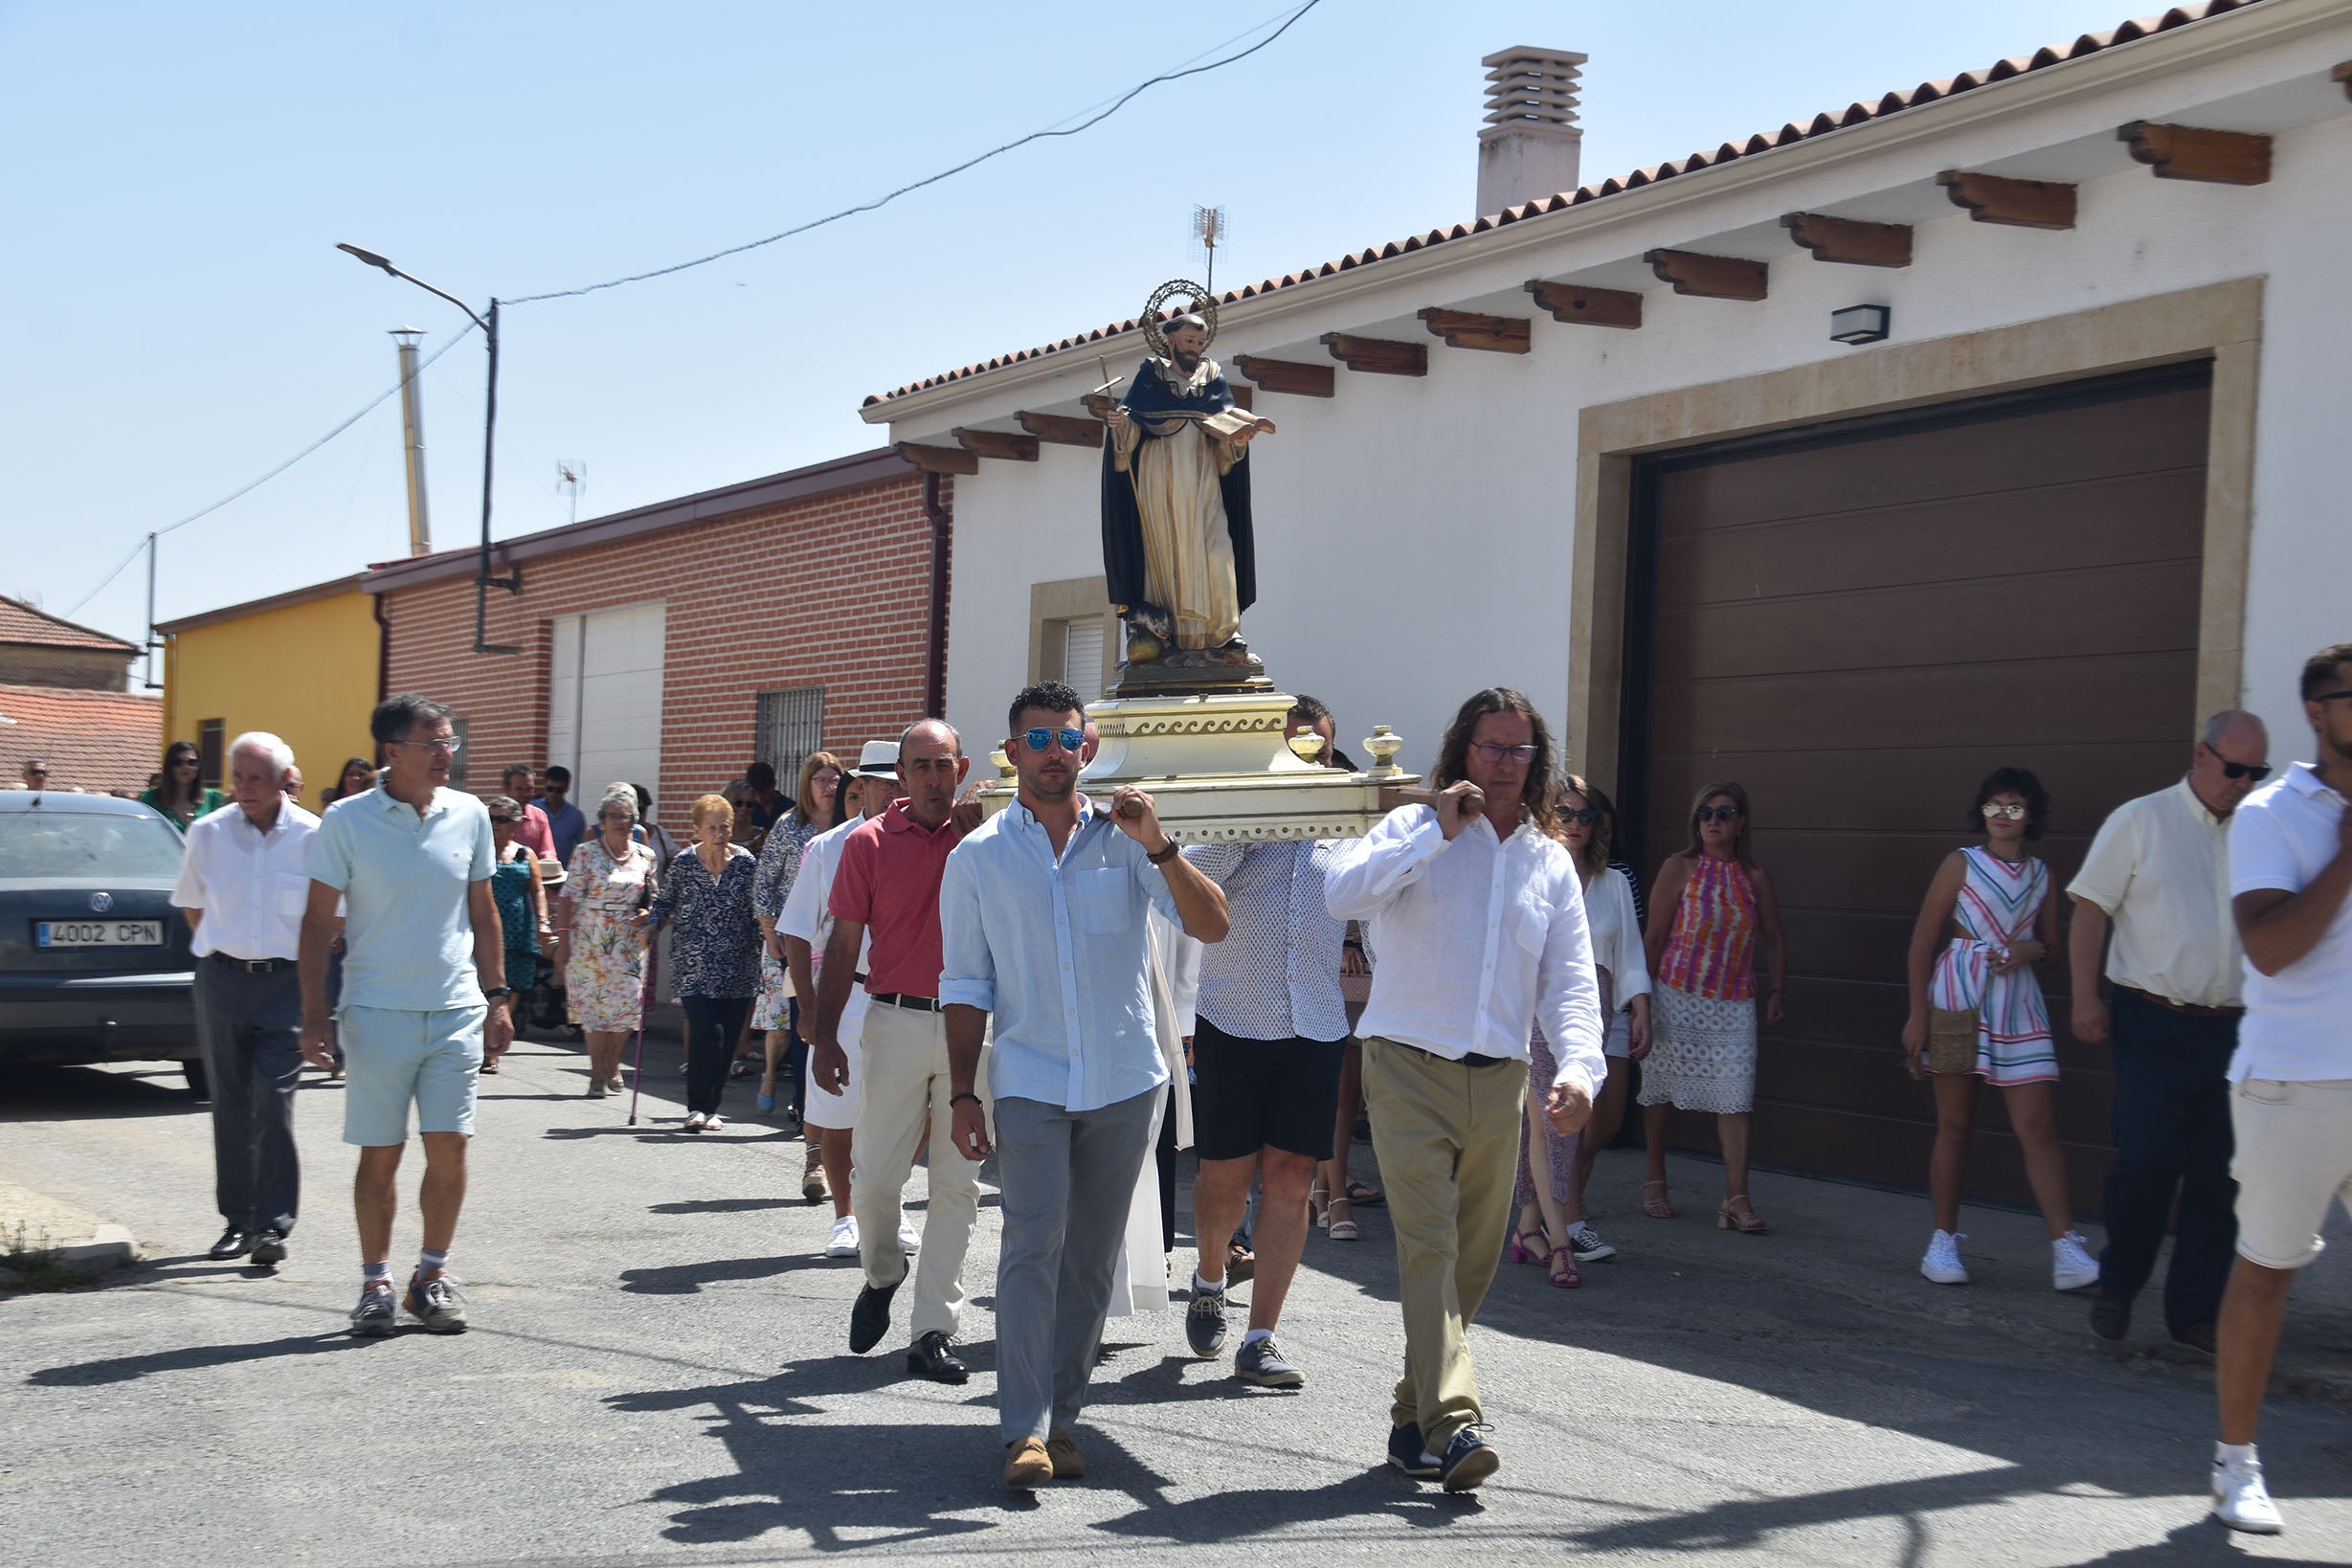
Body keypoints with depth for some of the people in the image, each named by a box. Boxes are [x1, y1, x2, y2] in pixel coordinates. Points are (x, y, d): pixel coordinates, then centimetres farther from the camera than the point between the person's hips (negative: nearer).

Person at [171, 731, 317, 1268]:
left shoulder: (312, 837, -3)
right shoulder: (207, 833, 2)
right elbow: (192, 907, 16)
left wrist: (304, 969, 4)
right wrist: (220, 953, 10)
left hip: (286, 982, -3)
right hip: (222, 979, 3)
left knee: (273, 1103, -9)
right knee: (231, 1104, 8)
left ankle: (272, 1225, -7)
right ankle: (238, 1219, 18)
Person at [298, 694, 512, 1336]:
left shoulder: (469, 815, 5)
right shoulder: (346, 821, -4)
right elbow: (318, 922, -1)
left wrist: (496, 999, 10)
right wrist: (313, 1016, -6)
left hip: (456, 1011, 2)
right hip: (378, 1012, -2)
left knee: (449, 1147, 0)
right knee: (380, 1154, 3)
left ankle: (433, 1275, 15)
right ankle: (376, 1282, 15)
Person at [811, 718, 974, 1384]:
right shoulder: (869, 842, 2)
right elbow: (844, 944, 3)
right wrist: (824, 1037, 0)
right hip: (897, 1023, -1)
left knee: (957, 1187, 2)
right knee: (875, 1178, -1)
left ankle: (933, 1332, 9)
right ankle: (882, 1274, 30)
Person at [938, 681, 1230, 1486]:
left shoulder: (1123, 839, 4)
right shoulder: (977, 857, 5)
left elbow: (1211, 926, -7)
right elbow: (966, 987, 7)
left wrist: (1157, 847, -20)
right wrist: (963, 1093, 0)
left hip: (1125, 1080, 2)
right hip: (1029, 1081, -1)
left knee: (1092, 1257, 6)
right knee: (1033, 1245, -13)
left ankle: (1059, 1416, 15)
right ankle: (1024, 1429, -12)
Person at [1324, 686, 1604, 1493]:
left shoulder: (1551, 861, 12)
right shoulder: (1415, 831, 2)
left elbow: (1570, 983, 6)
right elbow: (1343, 892, -17)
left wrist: (1579, 1067, -12)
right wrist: (1437, 832, -16)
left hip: (1499, 1082, 4)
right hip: (1409, 1069, -4)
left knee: (1473, 1260, 9)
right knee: (1429, 1246, -14)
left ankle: (1414, 1415, 22)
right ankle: (1453, 1424, -21)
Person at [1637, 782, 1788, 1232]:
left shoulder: (1755, 878, 8)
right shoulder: (1679, 869, -1)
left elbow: (1774, 941, 15)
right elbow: (1654, 935, -1)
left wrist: (1775, 990, 5)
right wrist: (1644, 993, -4)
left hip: (1734, 1005, 2)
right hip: (1677, 996, -2)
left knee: (1735, 1097, -7)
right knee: (1661, 1091, 7)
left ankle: (1736, 1199, -8)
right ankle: (1654, 1181, 25)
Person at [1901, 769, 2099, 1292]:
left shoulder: (2041, 874, 11)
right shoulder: (1962, 864, 0)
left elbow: (2052, 944, 19)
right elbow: (1923, 940, -1)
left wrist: (2031, 950, -5)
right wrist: (1918, 1013, -7)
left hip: (2018, 1003, 3)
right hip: (1959, 1000, -3)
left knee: (2038, 1127, -4)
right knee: (1954, 1126, 3)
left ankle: (2066, 1252, -7)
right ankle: (1944, 1241, 14)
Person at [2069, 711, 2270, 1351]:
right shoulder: (2141, 821, 0)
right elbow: (2091, 908, -1)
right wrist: (2085, 998, -8)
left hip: (2231, 1029, 4)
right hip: (2154, 1026, -4)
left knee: (2218, 1176, 4)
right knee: (2147, 1161, -7)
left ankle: (2195, 1310, 14)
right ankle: (2116, 1288, 14)